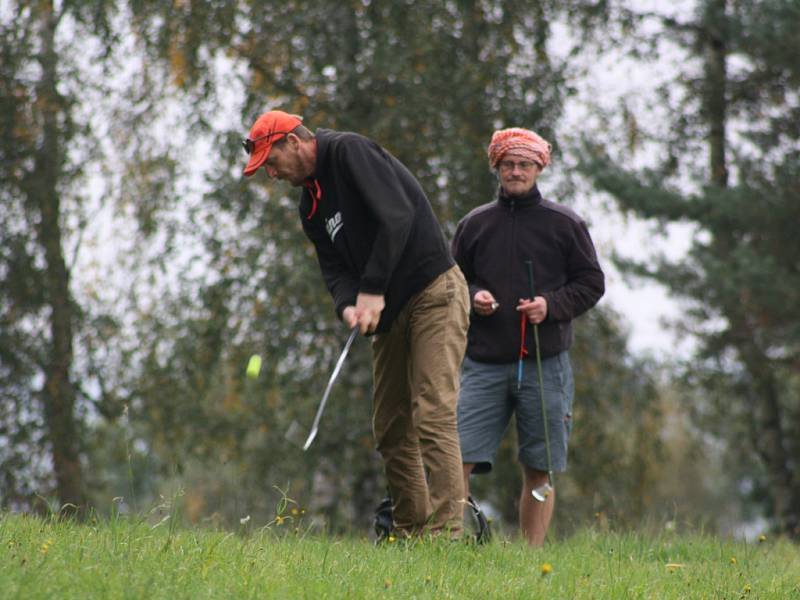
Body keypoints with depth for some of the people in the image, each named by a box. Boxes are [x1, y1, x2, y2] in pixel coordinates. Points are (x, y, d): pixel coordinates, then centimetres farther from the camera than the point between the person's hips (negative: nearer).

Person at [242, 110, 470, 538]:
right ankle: (410, 531, 13)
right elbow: (335, 268, 8)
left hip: (434, 296, -10)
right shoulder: (311, 206, 16)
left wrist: (373, 290, -23)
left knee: (432, 415, -16)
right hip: (391, 311, 10)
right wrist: (347, 305, -15)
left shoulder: (349, 152, -11)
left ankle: (445, 531, -21)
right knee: (390, 427, 8)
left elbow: (397, 217, -21)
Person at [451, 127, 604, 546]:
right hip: (484, 365, 1)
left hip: (544, 365, -1)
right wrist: (472, 297, -6)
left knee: (539, 469, 3)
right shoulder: (474, 225, 10)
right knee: (458, 459, -10)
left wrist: (552, 305, -10)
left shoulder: (565, 224, 6)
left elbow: (591, 283, 7)